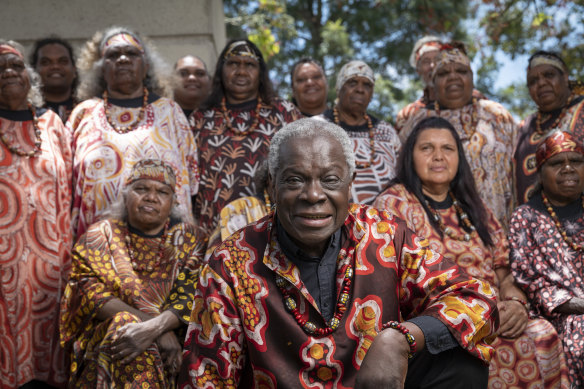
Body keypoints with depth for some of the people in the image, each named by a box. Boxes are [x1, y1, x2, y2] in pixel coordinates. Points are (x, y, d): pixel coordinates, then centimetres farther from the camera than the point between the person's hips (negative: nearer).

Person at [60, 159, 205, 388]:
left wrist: (155, 327, -24)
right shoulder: (100, 236, 7)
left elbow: (189, 297, -4)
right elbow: (91, 295, -6)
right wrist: (155, 326, -18)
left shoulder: (186, 238, 8)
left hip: (175, 335, 0)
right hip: (106, 334, 1)